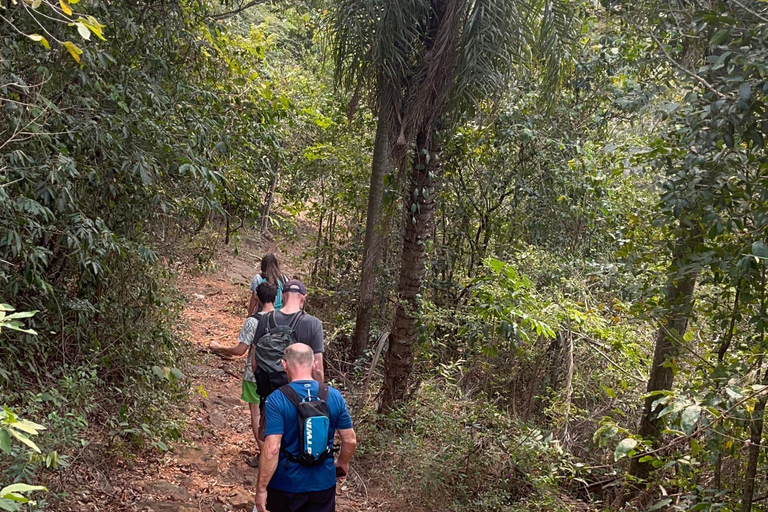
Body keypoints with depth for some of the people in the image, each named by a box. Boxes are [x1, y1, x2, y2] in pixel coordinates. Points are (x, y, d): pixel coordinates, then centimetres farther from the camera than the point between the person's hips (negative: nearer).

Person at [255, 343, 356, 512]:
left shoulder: (276, 400, -18)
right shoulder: (334, 396, -7)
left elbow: (272, 448, -23)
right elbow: (350, 440, 0)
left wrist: (261, 488, -14)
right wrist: (342, 463, 19)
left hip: (286, 484, -2)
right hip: (323, 483, 2)